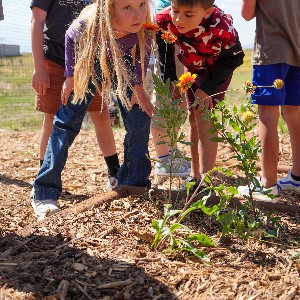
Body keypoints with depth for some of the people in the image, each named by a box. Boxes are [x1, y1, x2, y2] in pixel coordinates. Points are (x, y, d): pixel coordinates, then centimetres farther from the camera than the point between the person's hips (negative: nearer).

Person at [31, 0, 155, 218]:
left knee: (139, 121, -9)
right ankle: (44, 193, -5)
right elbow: (72, 39, -14)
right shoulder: (89, 24, -39)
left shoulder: (143, 27, -35)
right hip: (89, 64, -2)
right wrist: (70, 76, -12)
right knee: (66, 122, -9)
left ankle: (134, 185, 9)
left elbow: (144, 47, -11)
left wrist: (138, 86, -13)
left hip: (124, 67, 2)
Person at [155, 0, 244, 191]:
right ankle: (195, 174, 23)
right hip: (191, 68, 5)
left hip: (216, 71, -5)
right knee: (193, 118, 10)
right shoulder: (164, 20, -29)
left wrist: (207, 88, -25)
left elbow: (234, 58, -21)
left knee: (204, 120, -17)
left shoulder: (222, 28, -40)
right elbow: (165, 52, -8)